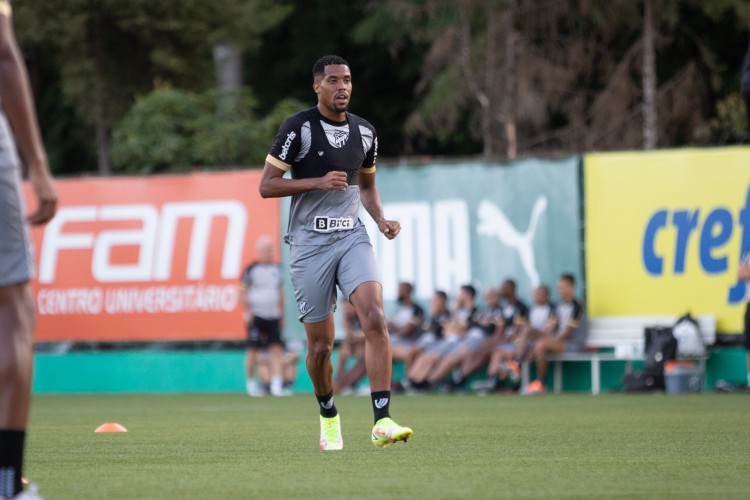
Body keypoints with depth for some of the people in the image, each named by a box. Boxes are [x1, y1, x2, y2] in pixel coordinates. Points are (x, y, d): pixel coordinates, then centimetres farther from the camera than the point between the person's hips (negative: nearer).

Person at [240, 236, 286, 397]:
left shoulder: (276, 269, 11)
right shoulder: (251, 269, -5)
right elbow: (244, 292, -3)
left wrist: (280, 311, 16)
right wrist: (247, 312, -9)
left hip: (273, 316, 4)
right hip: (256, 316, -4)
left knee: (276, 350, -5)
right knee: (253, 351, -1)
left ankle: (277, 384, -9)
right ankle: (251, 382, 15)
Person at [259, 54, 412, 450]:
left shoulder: (364, 132, 10)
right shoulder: (297, 128, -5)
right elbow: (266, 185, -7)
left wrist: (381, 220, 6)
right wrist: (318, 182, -17)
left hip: (352, 236, 3)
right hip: (310, 243, -3)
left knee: (375, 318, -21)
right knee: (320, 344, 2)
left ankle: (382, 421, -25)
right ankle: (328, 417, 30)